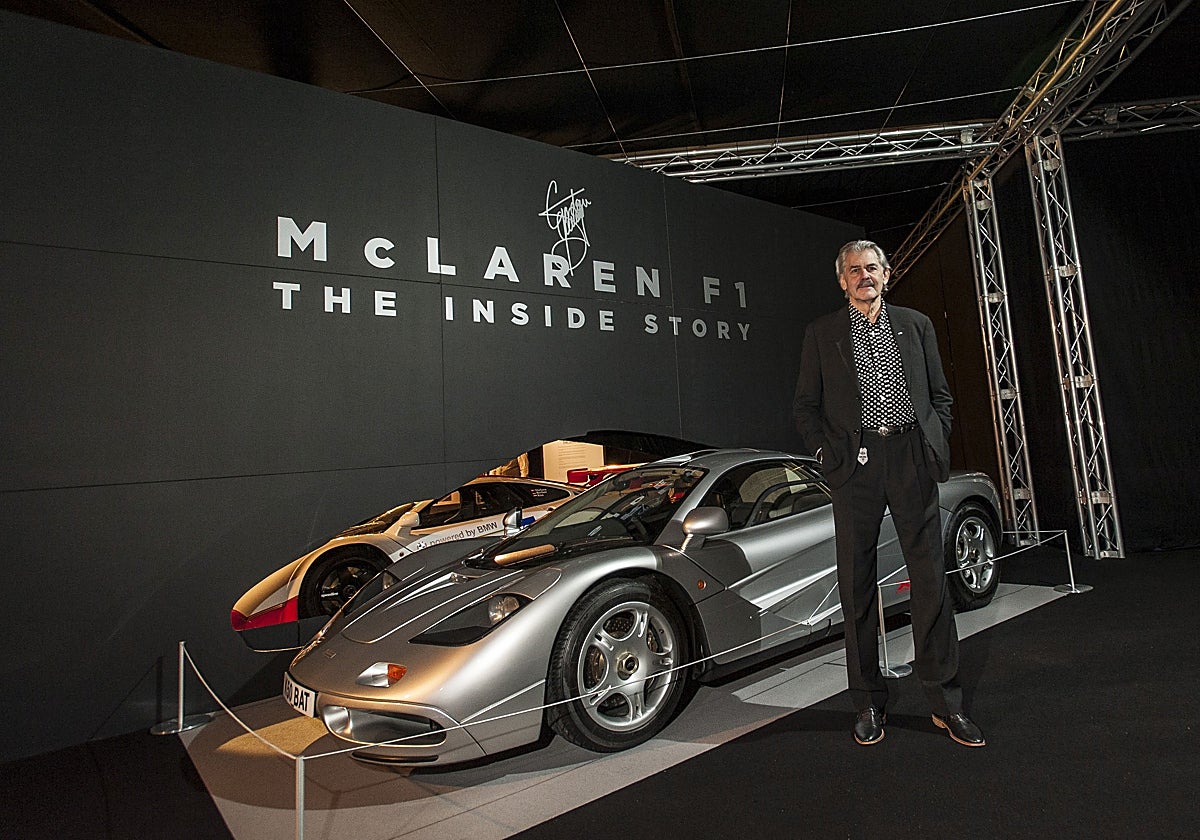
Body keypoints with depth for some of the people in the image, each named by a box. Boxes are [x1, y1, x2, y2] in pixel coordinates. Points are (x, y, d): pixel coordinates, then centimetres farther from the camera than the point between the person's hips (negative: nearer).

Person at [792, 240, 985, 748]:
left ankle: (945, 702, 18)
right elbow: (805, 406, 7)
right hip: (855, 462, -1)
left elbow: (940, 393, 16)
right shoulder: (822, 333, 8)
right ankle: (869, 703, 18)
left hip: (911, 458, 2)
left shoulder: (915, 324, 14)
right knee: (857, 586, 4)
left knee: (931, 580, 4)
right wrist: (826, 453, -4)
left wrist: (937, 447, 5)